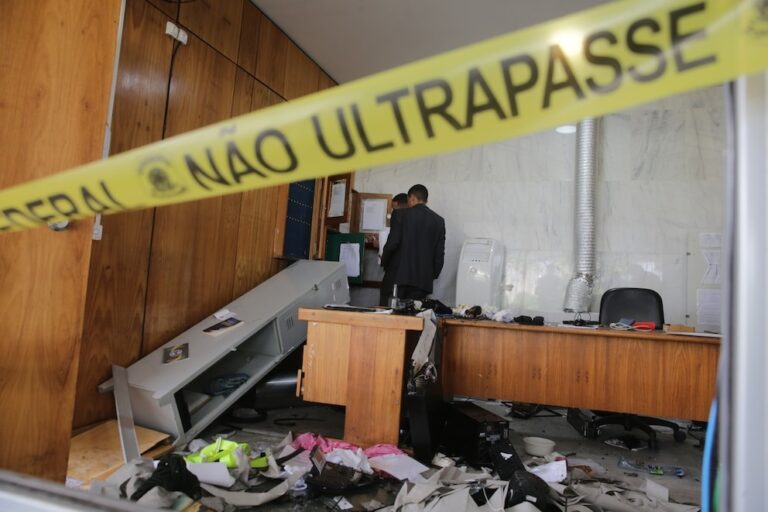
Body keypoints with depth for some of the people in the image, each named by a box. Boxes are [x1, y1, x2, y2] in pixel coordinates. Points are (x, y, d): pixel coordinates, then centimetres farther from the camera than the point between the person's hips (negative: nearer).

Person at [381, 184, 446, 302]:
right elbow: (440, 252, 6)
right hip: (424, 279, 3)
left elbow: (392, 243, -6)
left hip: (400, 275, -2)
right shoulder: (438, 220, 7)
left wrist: (384, 262, 11)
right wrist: (433, 274, 17)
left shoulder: (401, 215, -2)